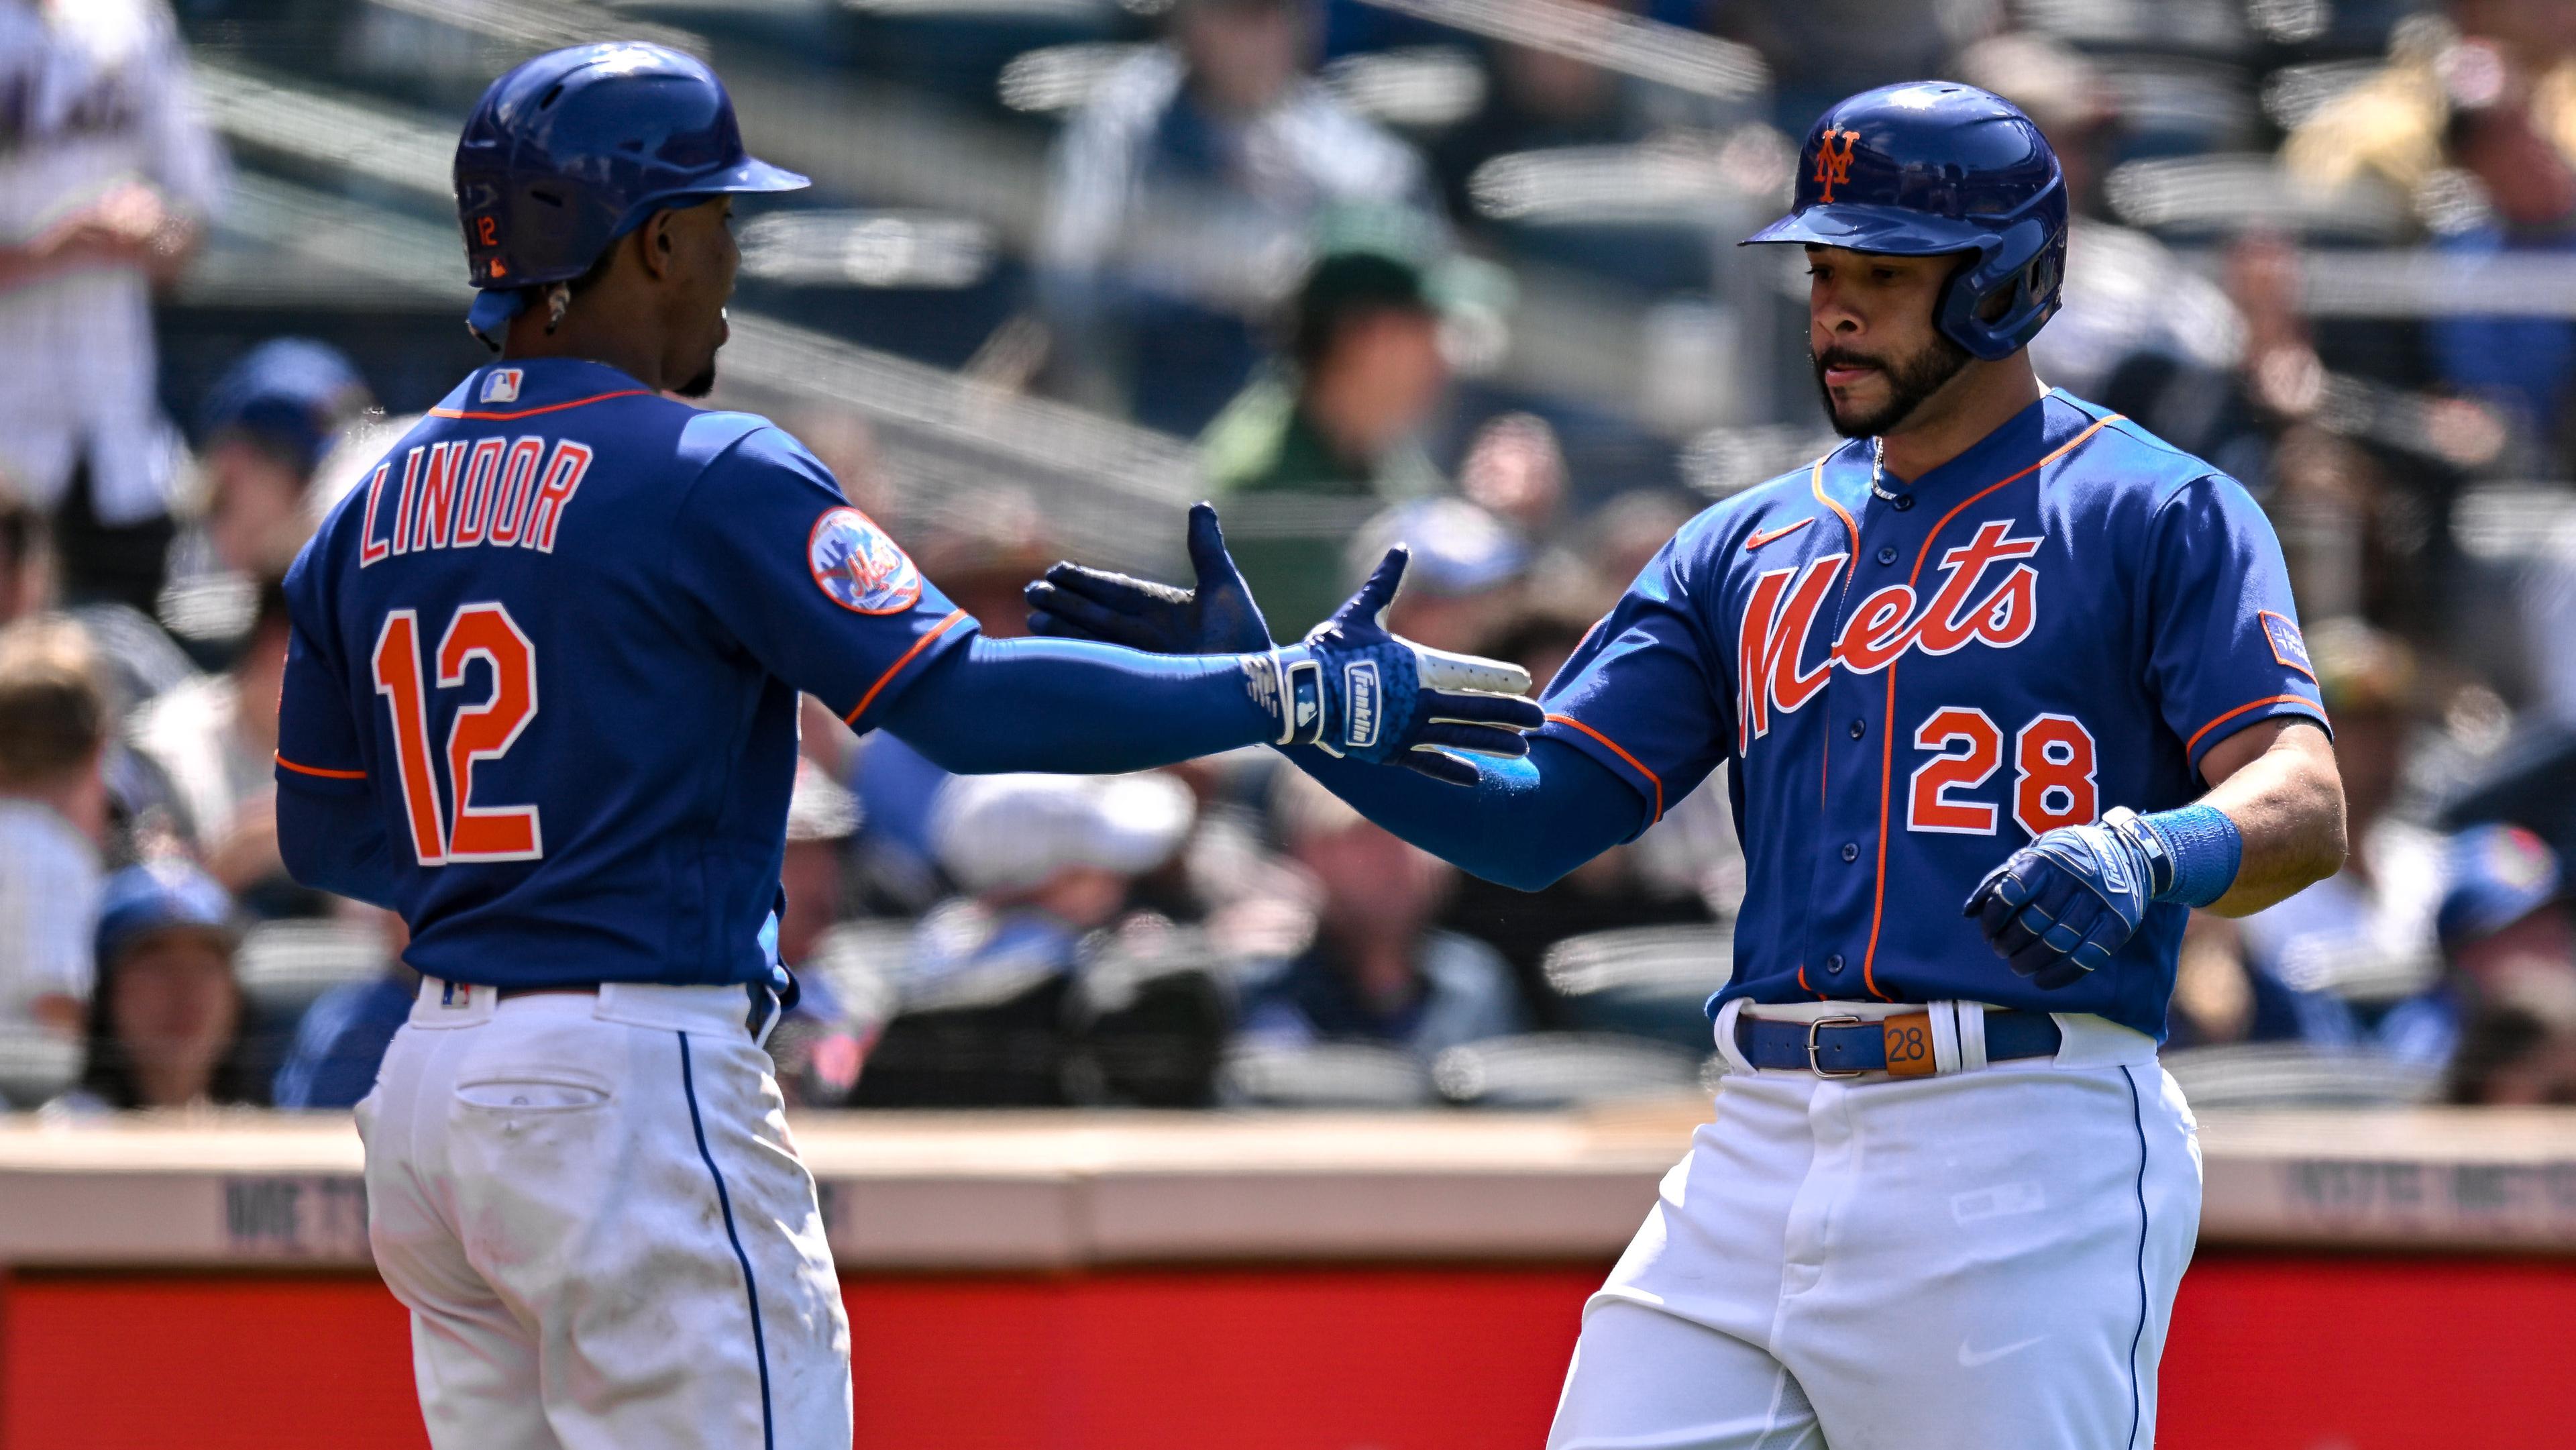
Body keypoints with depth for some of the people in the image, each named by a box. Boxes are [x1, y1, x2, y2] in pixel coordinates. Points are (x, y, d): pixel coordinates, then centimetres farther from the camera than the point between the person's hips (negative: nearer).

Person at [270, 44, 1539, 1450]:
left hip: (430, 1080, 8)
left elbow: (323, 831, 17)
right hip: (633, 1078, -8)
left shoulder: (373, 510, 12)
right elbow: (963, 701, -16)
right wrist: (1297, 696, -12)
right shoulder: (702, 476, -11)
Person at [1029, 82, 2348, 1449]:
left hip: (2023, 1164, -6)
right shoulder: (1746, 548, 20)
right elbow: (1530, 818, 14)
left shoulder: (2156, 516, 2)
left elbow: (2304, 804, -11)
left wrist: (2152, 858, -32)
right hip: (1760, 1155, 6)